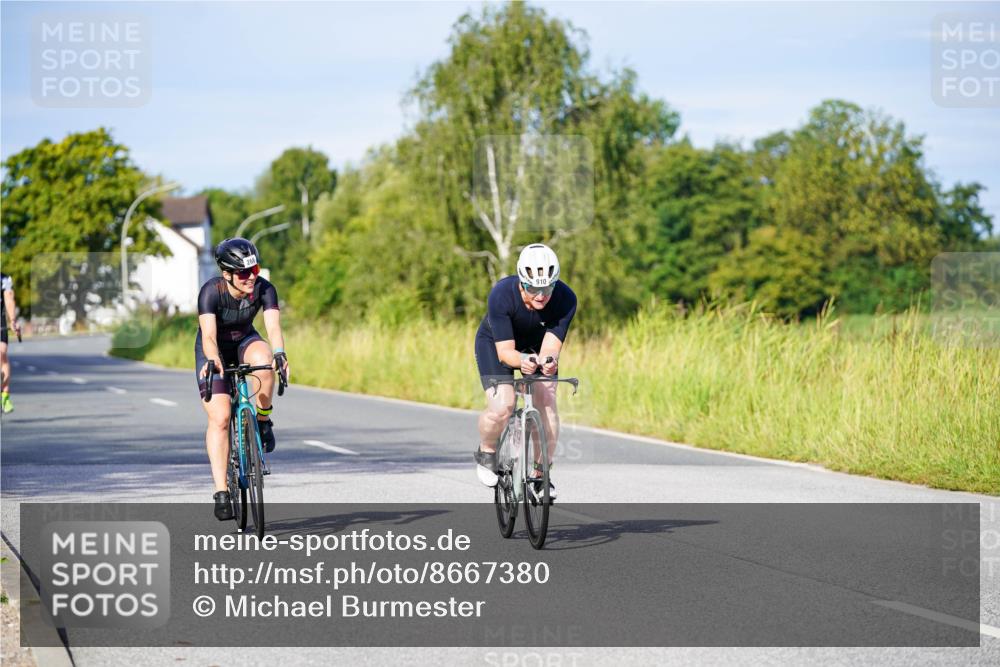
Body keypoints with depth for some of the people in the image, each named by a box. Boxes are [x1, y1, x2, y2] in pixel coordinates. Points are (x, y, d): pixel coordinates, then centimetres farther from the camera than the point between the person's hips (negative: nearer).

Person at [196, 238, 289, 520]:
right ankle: (221, 492, -14)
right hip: (215, 350, -2)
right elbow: (208, 335, -40)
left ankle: (262, 421, -12)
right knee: (220, 418, -15)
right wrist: (213, 360, -60)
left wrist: (279, 353, -55)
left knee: (263, 360, -36)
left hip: (245, 343, 2)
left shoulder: (264, 289, -23)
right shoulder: (211, 291, -29)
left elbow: (273, 325, -35)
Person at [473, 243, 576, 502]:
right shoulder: (501, 295, -37)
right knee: (501, 407, -23)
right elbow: (505, 351, -37)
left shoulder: (565, 299, -31)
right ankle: (486, 453, 8)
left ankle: (539, 473, 0)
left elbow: (550, 347, -33)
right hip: (495, 342, -2)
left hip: (537, 346, 2)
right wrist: (522, 361, -58)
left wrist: (548, 361, -56)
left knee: (546, 402, -17)